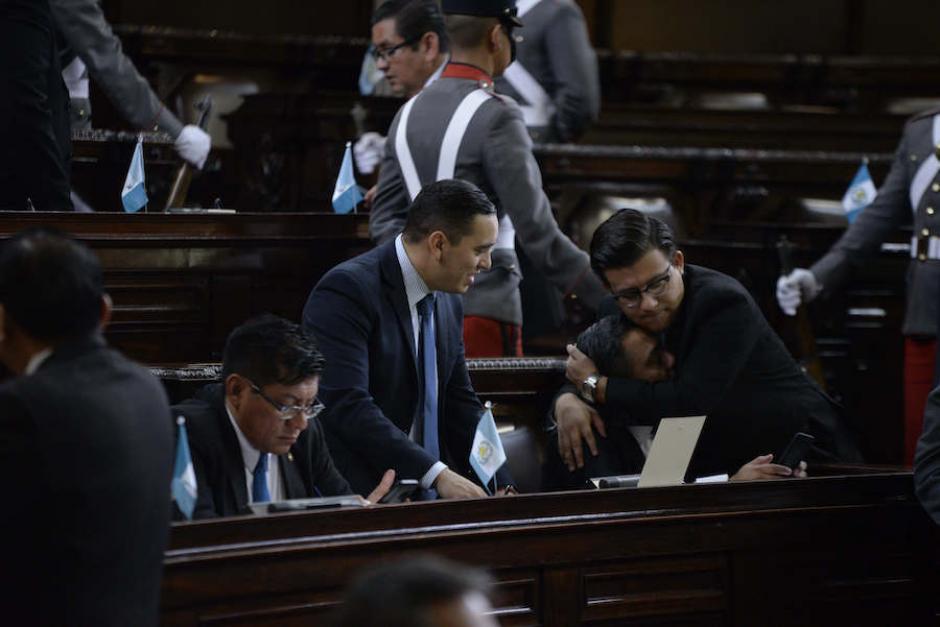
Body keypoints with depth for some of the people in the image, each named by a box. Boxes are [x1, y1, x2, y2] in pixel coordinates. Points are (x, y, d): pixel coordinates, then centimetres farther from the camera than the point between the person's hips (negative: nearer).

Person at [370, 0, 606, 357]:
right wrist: (608, 297, -11)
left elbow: (384, 221, 12)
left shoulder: (409, 113, 8)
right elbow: (537, 232, -15)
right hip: (483, 311, -7)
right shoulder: (496, 117, -14)